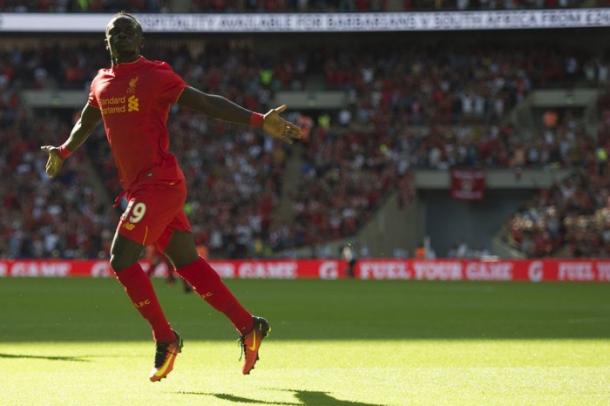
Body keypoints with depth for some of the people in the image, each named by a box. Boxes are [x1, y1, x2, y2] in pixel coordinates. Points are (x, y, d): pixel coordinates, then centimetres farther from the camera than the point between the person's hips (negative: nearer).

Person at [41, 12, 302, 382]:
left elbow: (207, 103, -12)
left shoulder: (155, 75, -7)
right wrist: (63, 151, 49)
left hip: (160, 182, -7)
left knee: (122, 259, -14)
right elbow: (86, 122, 36)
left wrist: (260, 121, -21)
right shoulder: (102, 83, 15)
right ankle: (249, 327, 16)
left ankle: (165, 339, -4)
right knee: (188, 263, 9)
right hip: (139, 186, 7)